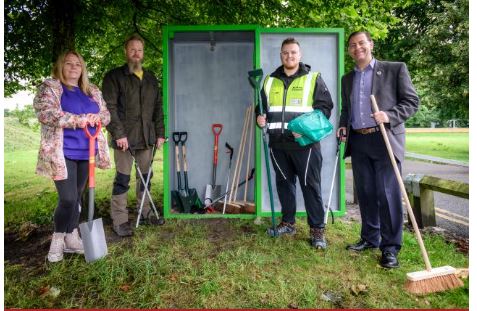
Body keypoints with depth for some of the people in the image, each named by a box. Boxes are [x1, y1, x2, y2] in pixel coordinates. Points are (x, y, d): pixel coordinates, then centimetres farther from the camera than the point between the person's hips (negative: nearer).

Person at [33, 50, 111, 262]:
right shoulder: (49, 87, -1)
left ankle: (72, 238, 25)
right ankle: (58, 239, 13)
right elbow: (45, 113, -15)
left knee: (77, 197, 12)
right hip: (63, 153, -5)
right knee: (68, 199, -9)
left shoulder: (92, 91, 15)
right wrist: (77, 119, -23)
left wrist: (96, 118, -11)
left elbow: (106, 114, 12)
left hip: (86, 152, 6)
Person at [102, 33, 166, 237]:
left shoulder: (151, 79, 16)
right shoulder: (114, 77, -1)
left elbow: (158, 107, 16)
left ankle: (145, 212, 26)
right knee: (123, 178, -1)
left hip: (147, 137, 5)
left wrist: (160, 133, 10)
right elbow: (109, 107, -9)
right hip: (124, 137, -5)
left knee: (145, 176, 12)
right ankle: (119, 220, 7)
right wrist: (119, 134, -17)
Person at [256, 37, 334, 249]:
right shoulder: (270, 81, 14)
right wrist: (260, 116, 0)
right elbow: (262, 105, 23)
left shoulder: (313, 79, 3)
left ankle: (317, 229, 7)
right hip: (278, 143, 5)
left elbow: (325, 106, -3)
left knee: (310, 185, -2)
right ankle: (288, 223, 26)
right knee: (284, 183, 12)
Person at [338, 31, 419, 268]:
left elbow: (412, 101, 0)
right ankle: (369, 238, 24)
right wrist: (343, 126, 6)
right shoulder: (347, 79, 18)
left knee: (387, 194, -6)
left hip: (385, 140, -5)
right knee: (365, 193, 10)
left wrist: (390, 116, -17)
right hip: (358, 142, 5)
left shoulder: (395, 69, 3)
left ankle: (390, 247, 5)